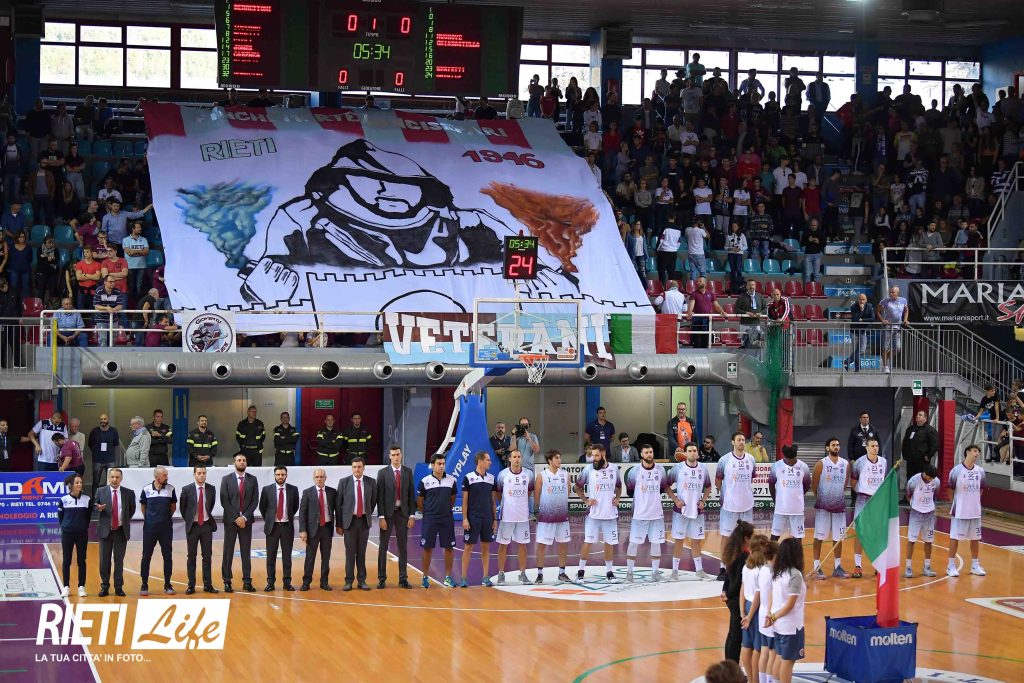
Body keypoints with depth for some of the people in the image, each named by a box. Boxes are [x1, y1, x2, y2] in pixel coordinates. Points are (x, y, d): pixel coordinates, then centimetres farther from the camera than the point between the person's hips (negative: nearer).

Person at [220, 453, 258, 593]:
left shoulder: (252, 480, 6)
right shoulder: (226, 479, 1)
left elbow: (255, 501, 1)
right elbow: (224, 501, -5)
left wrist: (245, 517, -10)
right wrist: (236, 518, -11)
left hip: (246, 520, 2)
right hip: (230, 520, -1)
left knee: (246, 552, 4)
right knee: (228, 552, 0)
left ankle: (247, 582, 6)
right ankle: (227, 582, 3)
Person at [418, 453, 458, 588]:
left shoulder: (451, 480, 2)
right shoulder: (425, 481, -4)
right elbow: (419, 501, 5)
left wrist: (446, 510, 12)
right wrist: (427, 512, 6)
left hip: (447, 519, 2)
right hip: (430, 520, -2)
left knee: (449, 547, 3)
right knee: (427, 548, 1)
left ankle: (448, 577, 13)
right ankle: (426, 577, 11)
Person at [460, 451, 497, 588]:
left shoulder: (491, 478, 8)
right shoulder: (468, 477, -5)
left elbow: (492, 500, 12)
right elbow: (465, 500, -4)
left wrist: (495, 519, 9)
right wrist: (464, 519, -9)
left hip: (487, 518, 4)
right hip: (473, 518, -4)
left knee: (486, 547, 6)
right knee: (468, 547, -1)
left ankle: (486, 577, 11)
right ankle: (464, 578, 2)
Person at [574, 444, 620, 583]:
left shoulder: (614, 469, 2)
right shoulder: (588, 469, -5)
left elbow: (618, 486, 19)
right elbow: (577, 486, 5)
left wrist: (617, 498, 3)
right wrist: (586, 500, -4)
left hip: (610, 513, 2)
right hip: (593, 513, -2)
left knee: (609, 543, 8)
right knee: (588, 541, -3)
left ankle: (609, 571, 19)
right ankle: (581, 571, 5)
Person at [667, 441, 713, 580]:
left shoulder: (703, 469, 3)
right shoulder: (678, 468, -7)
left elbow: (708, 487, 16)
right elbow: (667, 485, -2)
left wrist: (703, 501, 1)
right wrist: (675, 500, -11)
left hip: (697, 511, 3)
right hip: (681, 510, -3)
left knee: (696, 540, 9)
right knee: (678, 540, 3)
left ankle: (699, 570, 18)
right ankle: (675, 570, 10)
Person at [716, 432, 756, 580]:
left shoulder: (751, 459, 2)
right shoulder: (725, 460, -9)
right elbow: (718, 480, 0)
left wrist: (745, 490, 9)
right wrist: (725, 494, 0)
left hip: (747, 505, 4)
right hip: (729, 505, -4)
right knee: (726, 536, 3)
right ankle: (723, 567, 9)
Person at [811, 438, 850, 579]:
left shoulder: (845, 464, 3)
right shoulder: (821, 464, -8)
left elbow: (845, 483, 14)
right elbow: (814, 484, -2)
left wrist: (838, 495, 13)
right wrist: (820, 498, 6)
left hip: (839, 506, 4)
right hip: (823, 506, -4)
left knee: (838, 538, 8)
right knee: (819, 537, 0)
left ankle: (838, 567, 17)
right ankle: (817, 567, 4)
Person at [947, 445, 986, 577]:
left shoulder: (980, 471, 0)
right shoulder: (957, 470, -12)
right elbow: (951, 489, -2)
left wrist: (975, 501, 10)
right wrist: (956, 503, 2)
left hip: (975, 511, 4)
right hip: (959, 511, -4)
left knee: (975, 538, 12)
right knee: (955, 537, 2)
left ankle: (975, 565, 23)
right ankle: (951, 566, 10)